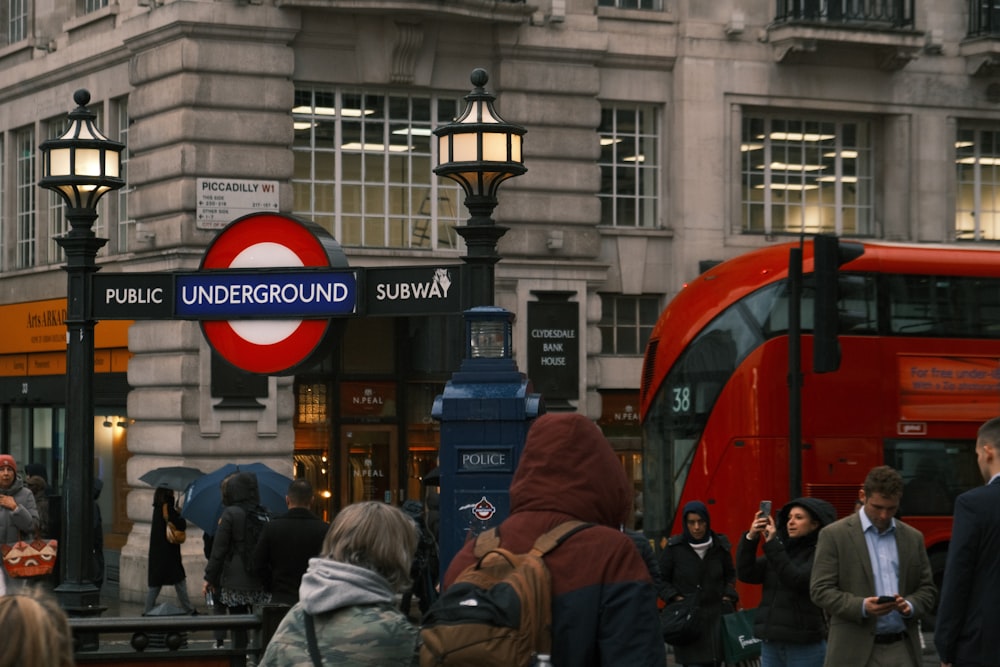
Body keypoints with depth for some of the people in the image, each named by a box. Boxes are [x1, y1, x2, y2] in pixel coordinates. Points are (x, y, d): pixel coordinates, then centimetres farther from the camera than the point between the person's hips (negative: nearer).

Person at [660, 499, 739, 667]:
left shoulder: (720, 546, 4)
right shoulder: (674, 548, -4)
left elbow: (730, 574, 20)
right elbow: (661, 579, 5)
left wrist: (728, 596, 6)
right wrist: (676, 598, -8)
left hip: (716, 616, 3)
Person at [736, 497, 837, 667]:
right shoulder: (781, 549, 13)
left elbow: (797, 580, -20)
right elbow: (745, 573, 3)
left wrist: (772, 543, -20)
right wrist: (750, 538, -11)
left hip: (805, 645, -6)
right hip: (771, 642, 6)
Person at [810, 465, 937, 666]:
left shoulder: (913, 538, 14)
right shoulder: (834, 535, 1)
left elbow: (927, 589, 16)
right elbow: (820, 589, -4)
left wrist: (910, 605, -8)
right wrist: (861, 606, -20)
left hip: (902, 650, 4)